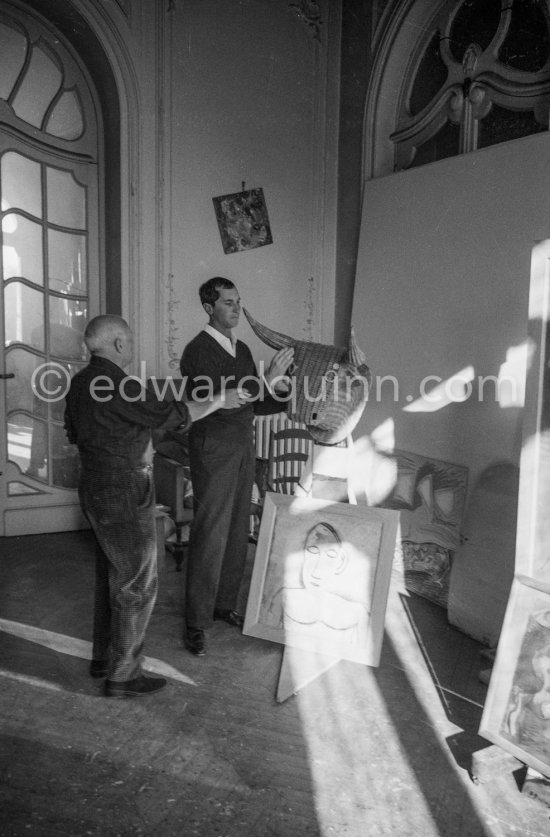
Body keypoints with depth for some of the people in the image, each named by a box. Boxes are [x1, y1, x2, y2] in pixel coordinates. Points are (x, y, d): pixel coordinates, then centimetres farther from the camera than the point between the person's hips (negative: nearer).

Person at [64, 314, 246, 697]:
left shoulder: (81, 382, 8)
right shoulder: (118, 385, -22)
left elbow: (75, 434, 18)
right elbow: (170, 414, -19)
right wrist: (219, 401, -6)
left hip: (96, 489, 10)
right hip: (124, 495, -10)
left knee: (111, 575, 21)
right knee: (137, 585, 3)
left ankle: (104, 658, 35)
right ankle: (123, 675, 15)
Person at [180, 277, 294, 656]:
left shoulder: (242, 349, 11)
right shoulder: (197, 351, -12)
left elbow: (255, 404, 14)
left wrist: (289, 397, -3)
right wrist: (267, 381, -25)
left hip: (244, 449, 7)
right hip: (214, 452, -7)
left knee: (237, 533, 14)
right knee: (209, 536, -2)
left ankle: (225, 604, 30)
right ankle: (197, 622, 11)